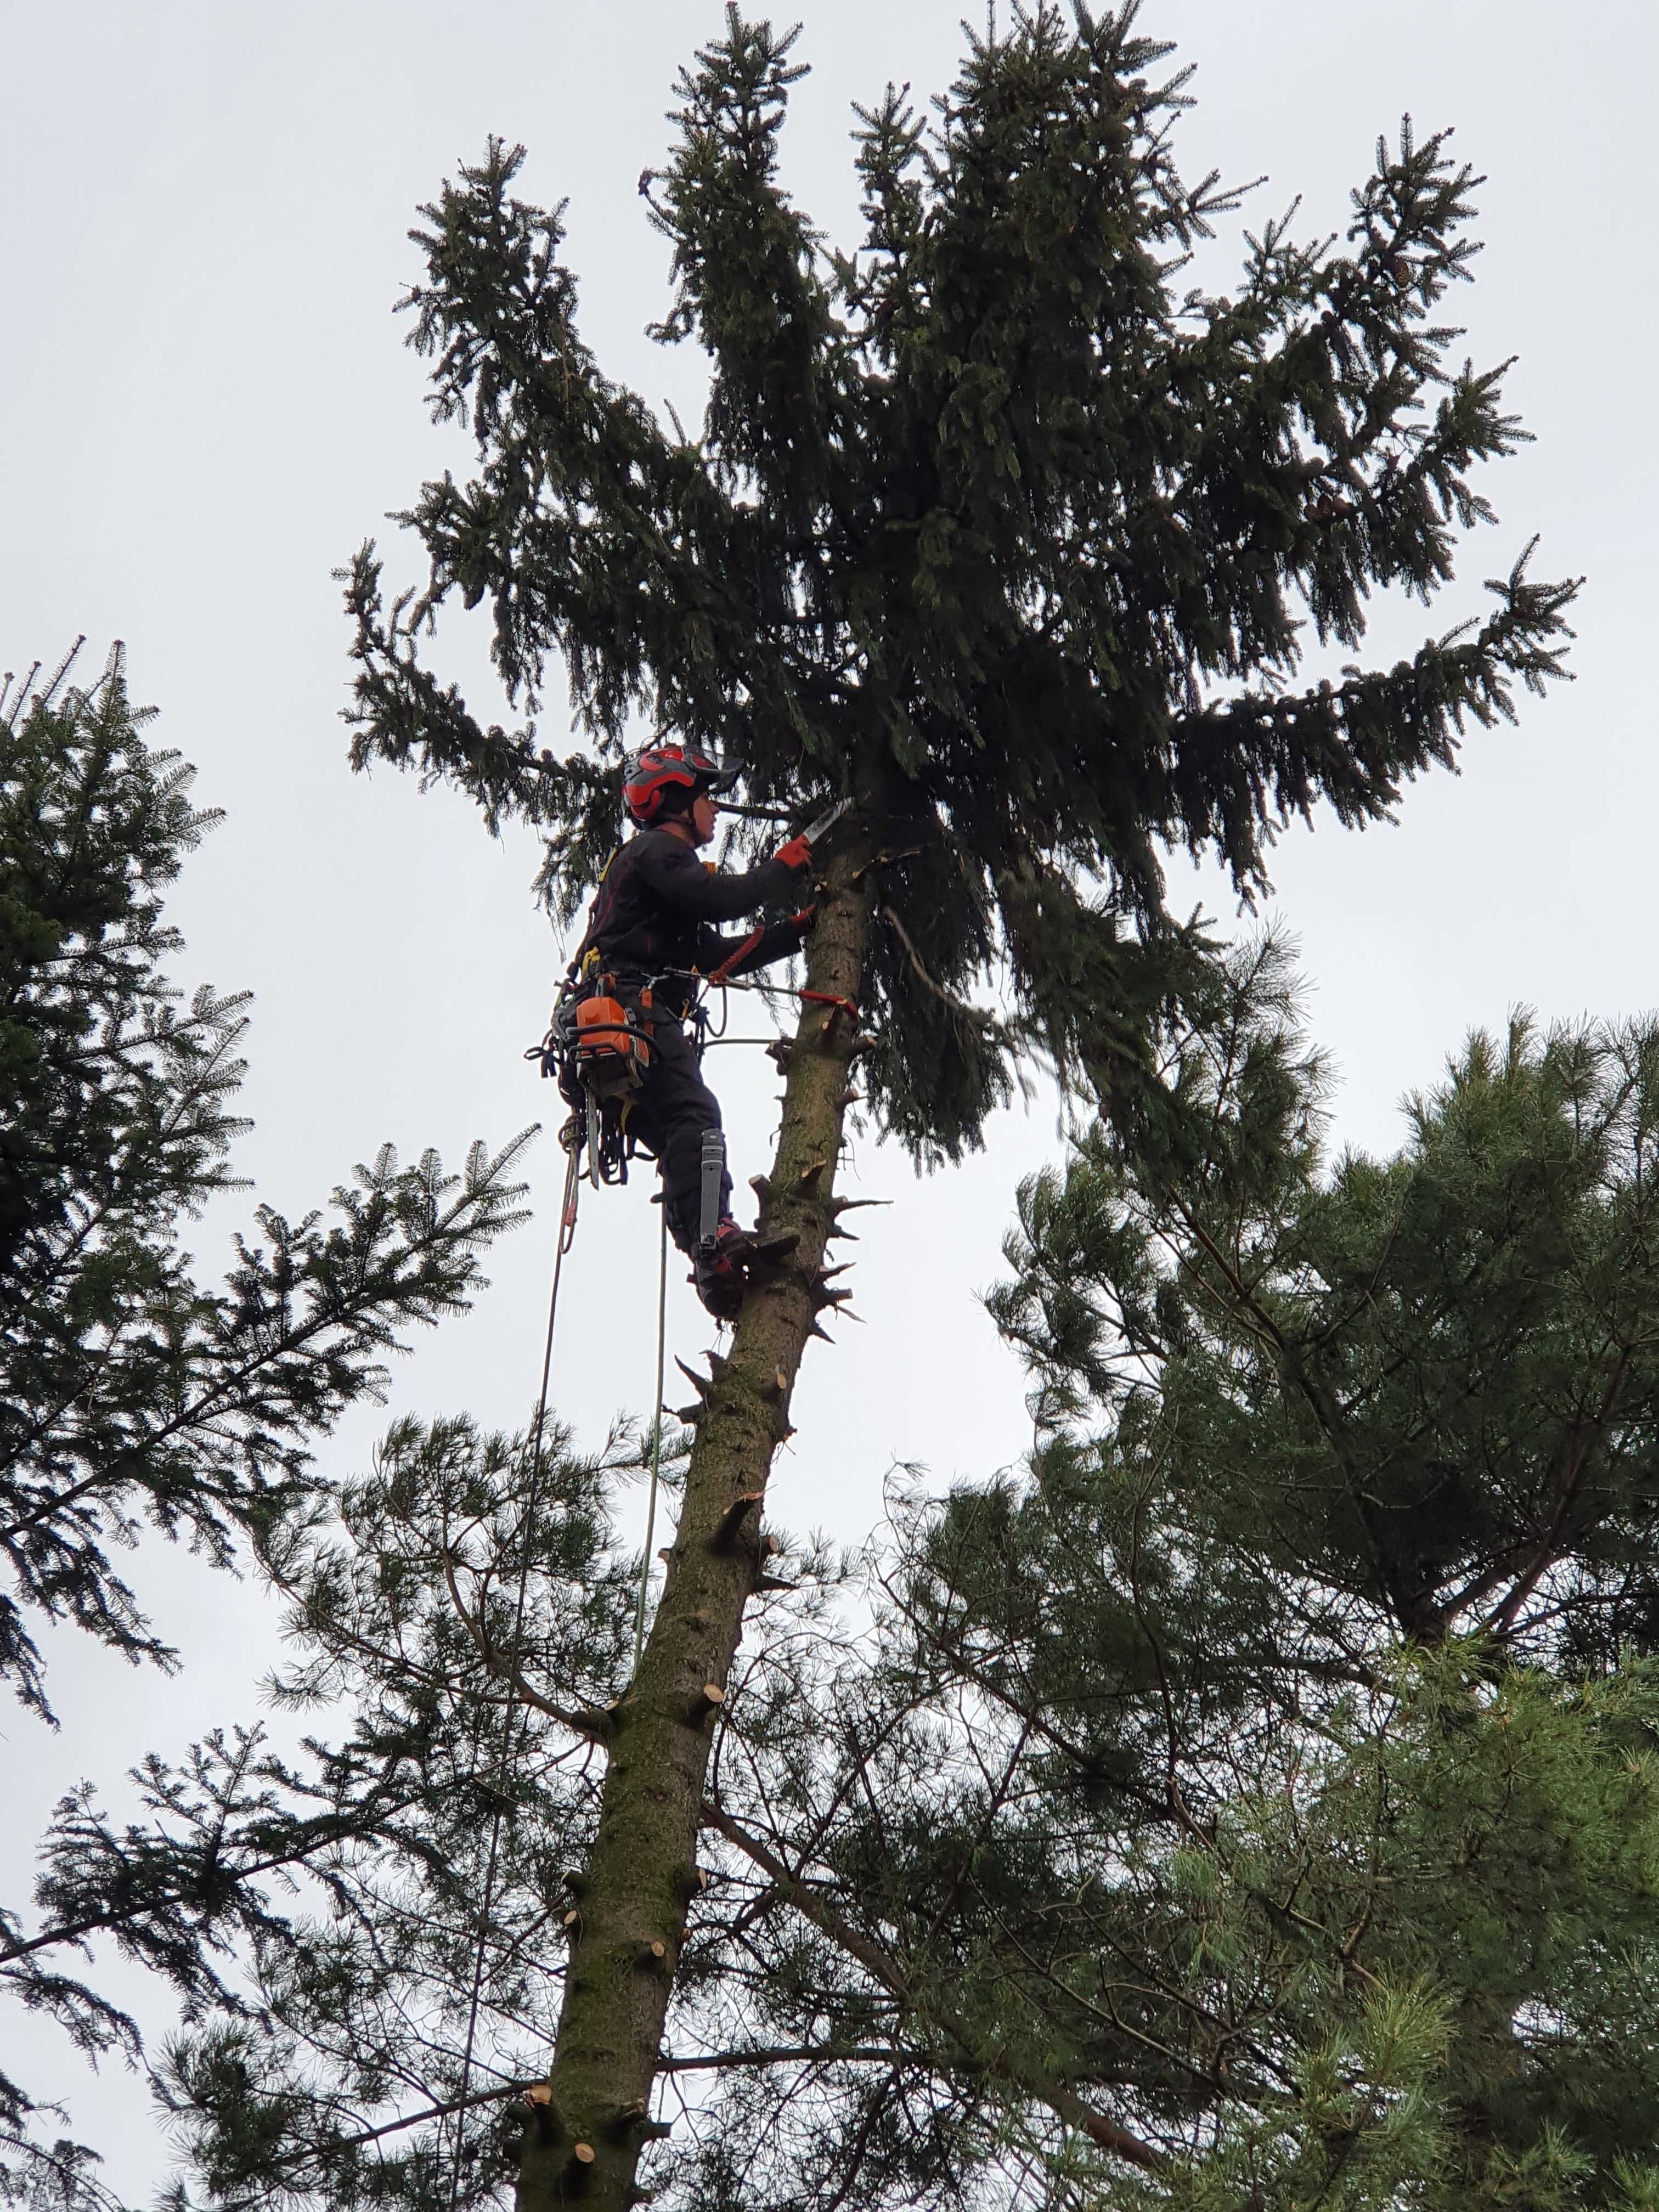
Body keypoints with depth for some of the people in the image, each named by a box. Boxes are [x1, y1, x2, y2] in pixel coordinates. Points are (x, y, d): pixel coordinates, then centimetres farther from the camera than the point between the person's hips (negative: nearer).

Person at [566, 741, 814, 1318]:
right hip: (630, 1006, -10)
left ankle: (716, 1268, -16)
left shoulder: (662, 861, 37)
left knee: (684, 1141, -2)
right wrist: (786, 868, 1)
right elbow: (719, 900, -13)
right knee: (693, 1116, -27)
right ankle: (714, 1240, -46)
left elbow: (723, 955, 31)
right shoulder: (655, 850, 6)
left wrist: (799, 927, 27)